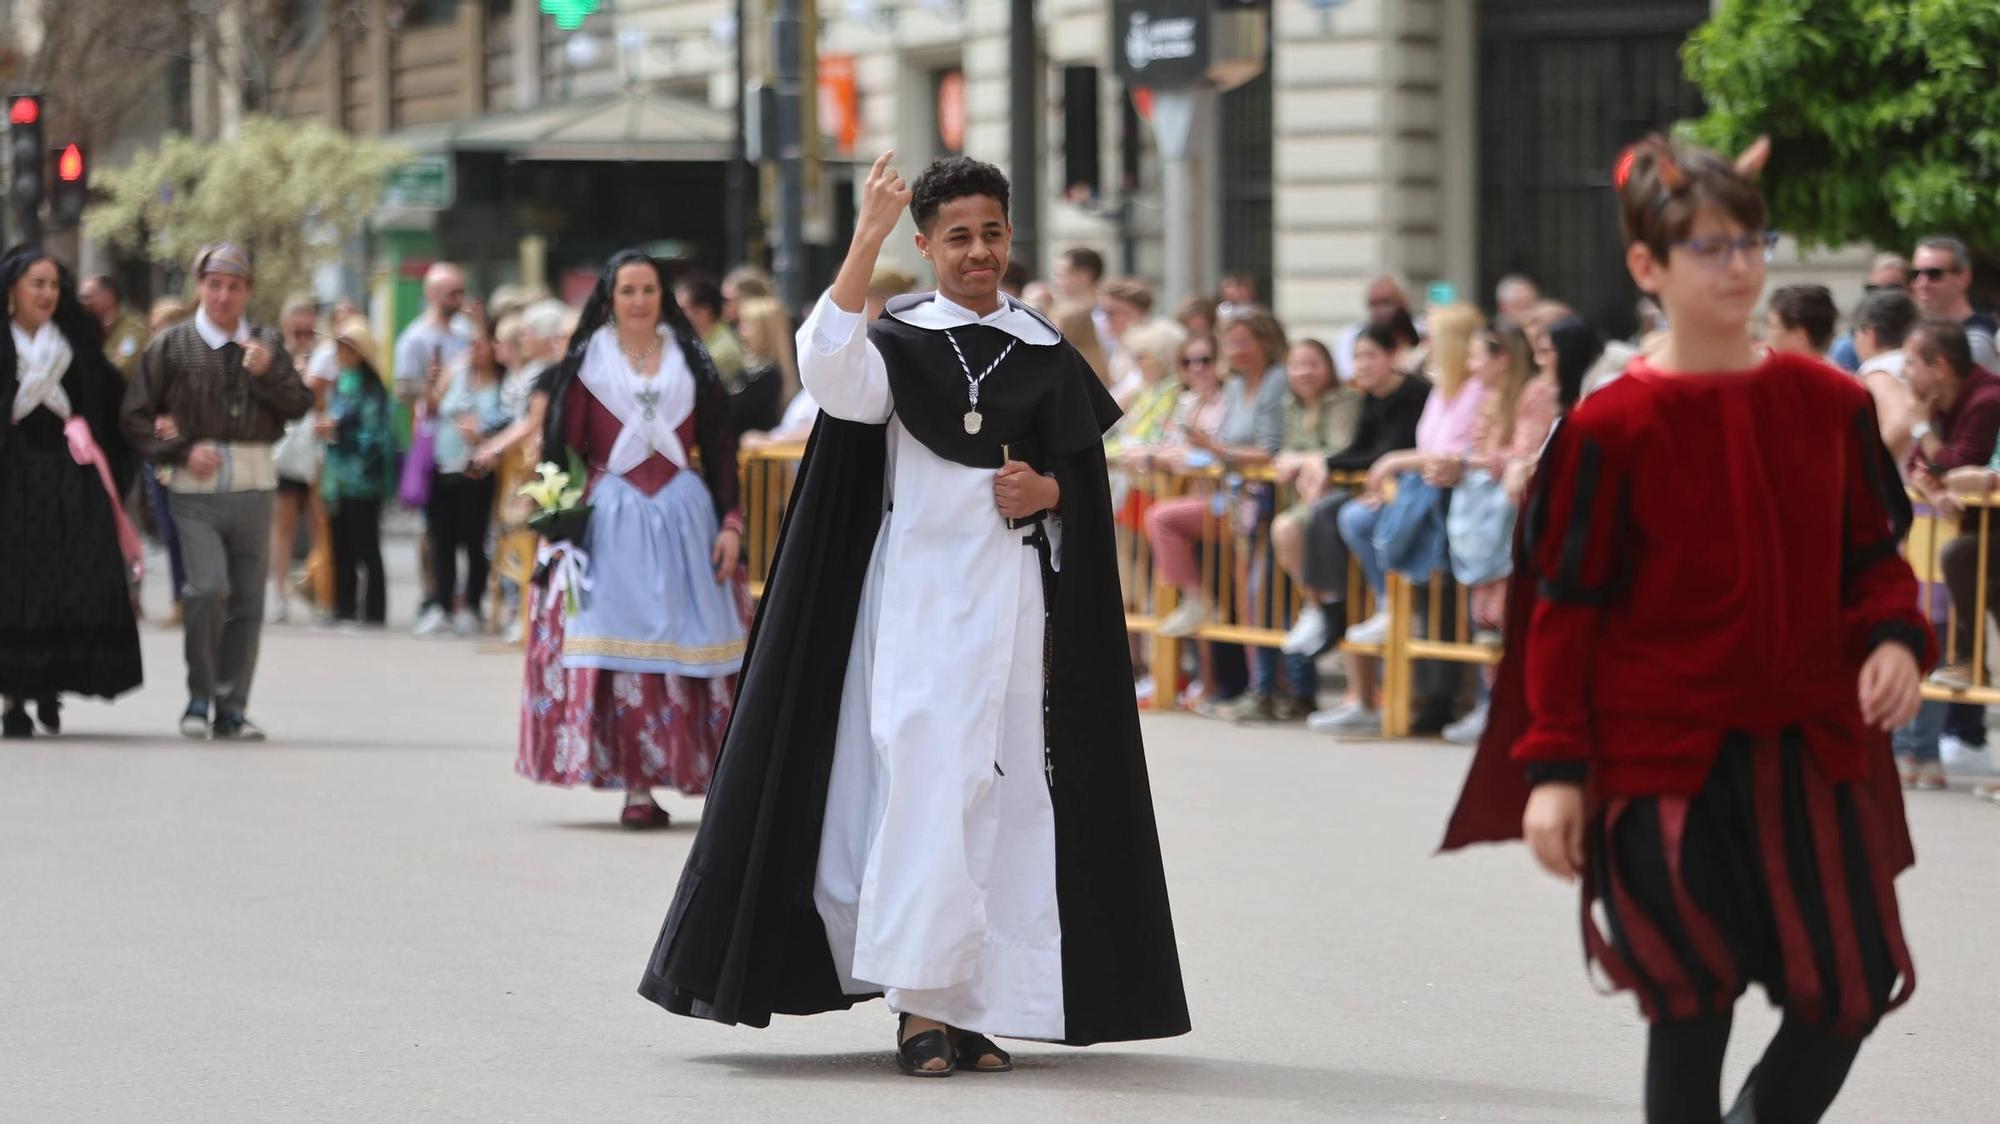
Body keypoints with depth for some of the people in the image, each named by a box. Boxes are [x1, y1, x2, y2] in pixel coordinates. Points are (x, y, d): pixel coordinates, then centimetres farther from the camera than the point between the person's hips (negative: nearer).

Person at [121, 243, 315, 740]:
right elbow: (136, 416, 4)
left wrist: (267, 374, -11)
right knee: (209, 588, -18)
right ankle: (199, 698, 0)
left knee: (248, 601, 4)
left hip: (253, 488, 3)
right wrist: (182, 451, -8)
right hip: (196, 489, -3)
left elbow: (300, 406, 5)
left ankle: (231, 708, 14)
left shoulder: (266, 346, 10)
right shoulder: (171, 346, 2)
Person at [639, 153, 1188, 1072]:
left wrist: (1046, 492, -7)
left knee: (1004, 788, 3)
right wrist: (866, 240, -27)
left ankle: (971, 1004, 10)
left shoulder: (1046, 355, 10)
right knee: (926, 781, -12)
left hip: (1013, 596, 3)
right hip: (916, 591, -3)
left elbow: (1082, 475, 16)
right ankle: (919, 1006, -11)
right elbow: (829, 371, -22)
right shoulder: (899, 340, 1)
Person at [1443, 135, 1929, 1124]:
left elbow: (1873, 555, 13)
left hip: (1809, 747, 3)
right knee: (1691, 1005, -1)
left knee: (1849, 989, 0)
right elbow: (1563, 609, -3)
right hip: (1663, 754, -3)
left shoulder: (1828, 405, 3)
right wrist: (1554, 771, -7)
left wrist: (1893, 637, -9)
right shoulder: (1612, 430, -7)